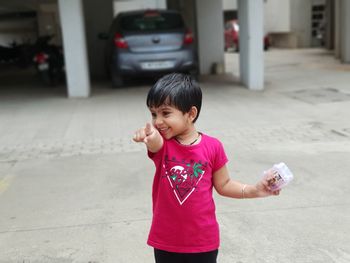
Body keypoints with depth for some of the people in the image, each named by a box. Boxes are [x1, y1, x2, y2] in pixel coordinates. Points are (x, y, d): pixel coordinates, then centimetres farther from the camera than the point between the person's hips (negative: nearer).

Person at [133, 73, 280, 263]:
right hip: (166, 241, 1)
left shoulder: (212, 147, -10)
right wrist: (148, 136, -57)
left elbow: (223, 185, 3)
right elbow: (155, 144, -34)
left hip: (203, 240, -1)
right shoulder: (161, 144, -8)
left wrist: (255, 190, -9)